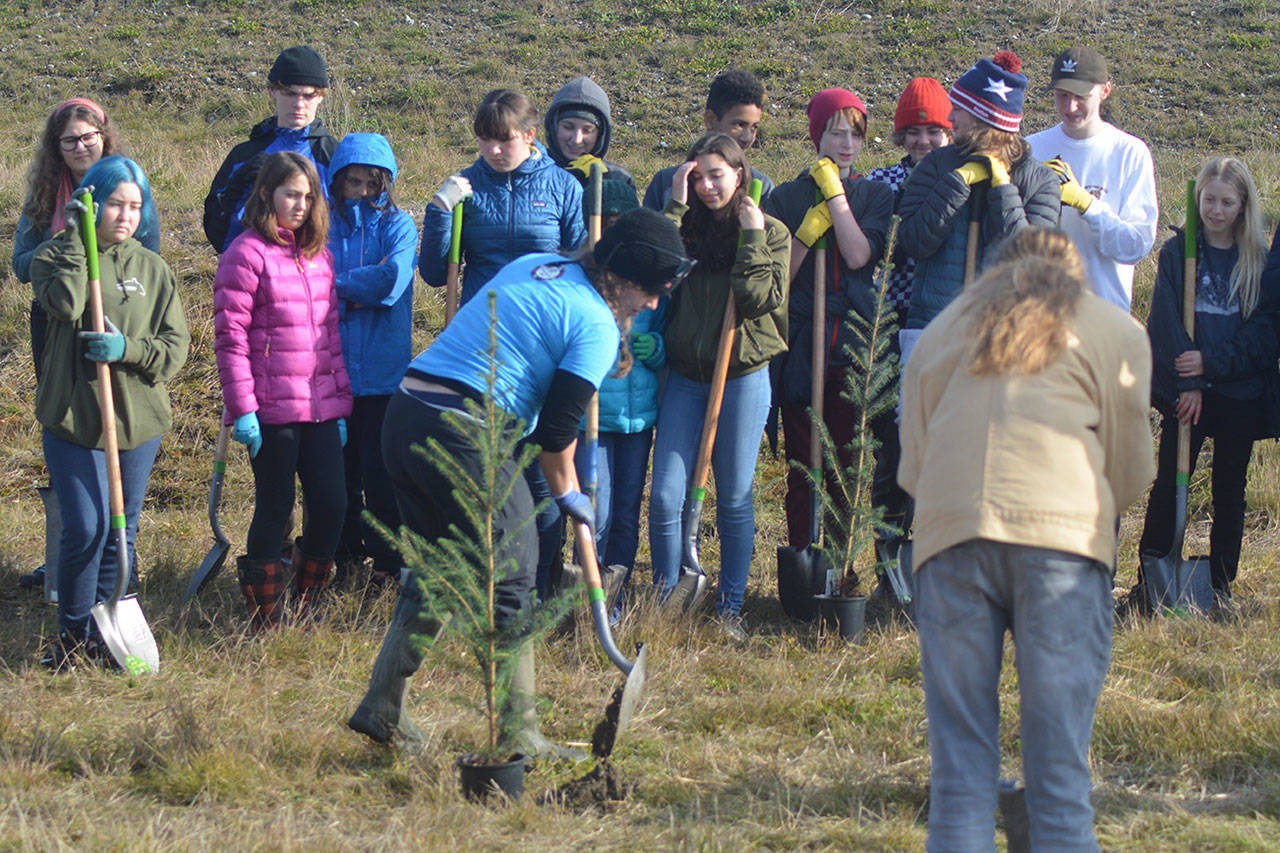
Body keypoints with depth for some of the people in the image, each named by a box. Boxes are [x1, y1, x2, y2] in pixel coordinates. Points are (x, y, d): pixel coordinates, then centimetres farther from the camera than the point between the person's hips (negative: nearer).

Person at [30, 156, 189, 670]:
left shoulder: (152, 268, 7)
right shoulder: (55, 256, -1)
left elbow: (176, 347, 3)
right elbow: (64, 303, -23)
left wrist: (128, 349, -16)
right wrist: (75, 237, -18)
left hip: (138, 419, 3)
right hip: (72, 415, -3)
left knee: (122, 531, 9)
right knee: (85, 529, -10)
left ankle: (107, 633, 22)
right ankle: (73, 636, 7)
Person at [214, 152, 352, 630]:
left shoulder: (318, 254, 13)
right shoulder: (246, 254, -7)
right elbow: (230, 336, -11)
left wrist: (340, 402, 15)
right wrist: (242, 408, -15)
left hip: (321, 406, 6)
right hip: (272, 410, -6)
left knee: (331, 504, 4)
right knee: (275, 509, 1)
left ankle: (306, 608, 19)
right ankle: (265, 622, 13)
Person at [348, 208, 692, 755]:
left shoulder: (531, 266, 19)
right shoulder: (597, 326, -5)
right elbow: (556, 428, -7)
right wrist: (566, 491, 11)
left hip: (403, 416, 8)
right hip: (464, 435, -8)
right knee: (509, 581, 4)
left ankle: (382, 706, 18)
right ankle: (517, 733, 8)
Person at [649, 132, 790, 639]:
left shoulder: (770, 232, 2)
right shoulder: (687, 226, 8)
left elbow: (761, 299, -10)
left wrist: (752, 238, -11)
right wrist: (676, 206, -9)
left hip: (743, 375, -2)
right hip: (685, 375, 2)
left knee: (735, 498, 4)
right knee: (665, 496, -4)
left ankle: (730, 608, 13)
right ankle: (664, 603, 9)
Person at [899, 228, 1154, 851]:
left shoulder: (943, 328, 26)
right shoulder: (1116, 331, 18)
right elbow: (1130, 470, 18)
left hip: (949, 533, 2)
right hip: (1062, 536, -2)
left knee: (959, 767, 3)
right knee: (1059, 772, -1)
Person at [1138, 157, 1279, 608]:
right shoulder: (1177, 252, 3)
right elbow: (1166, 322, -4)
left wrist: (1211, 363, -12)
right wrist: (1188, 384, -14)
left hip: (1241, 395, 1)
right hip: (1185, 390, -1)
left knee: (1229, 489, 6)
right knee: (1168, 485, -3)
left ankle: (1222, 584, 14)